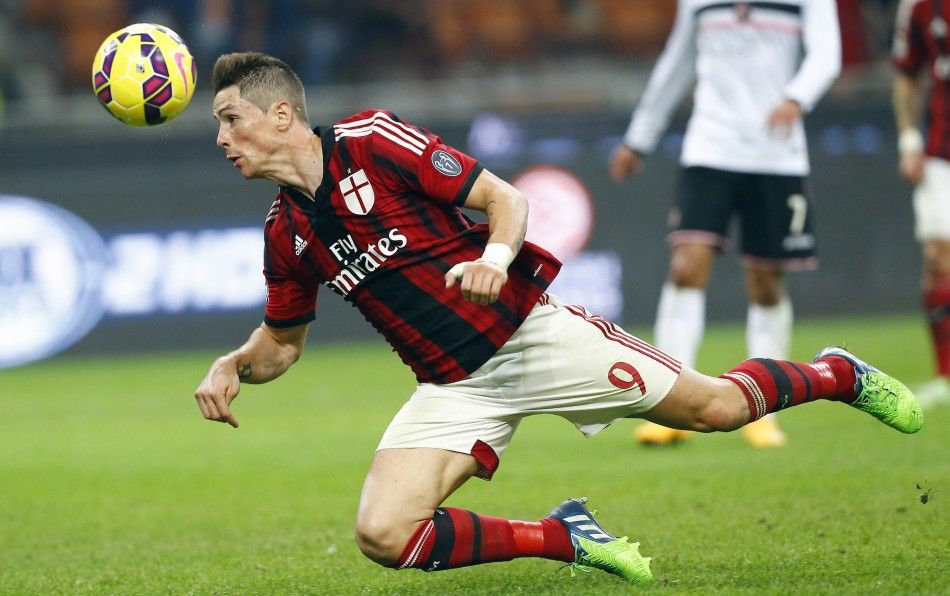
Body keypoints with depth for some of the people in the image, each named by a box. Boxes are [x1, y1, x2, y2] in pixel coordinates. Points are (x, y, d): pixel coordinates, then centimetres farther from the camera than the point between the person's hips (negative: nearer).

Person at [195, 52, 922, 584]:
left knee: (715, 408, -7)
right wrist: (233, 365, -3)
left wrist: (495, 255, -29)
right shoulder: (285, 233, 4)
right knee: (382, 535, -17)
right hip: (453, 386, 5)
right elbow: (281, 343, 19)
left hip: (528, 333, -5)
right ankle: (563, 537, 0)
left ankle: (839, 375, 25)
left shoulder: (372, 141, -11)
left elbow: (506, 198, -9)